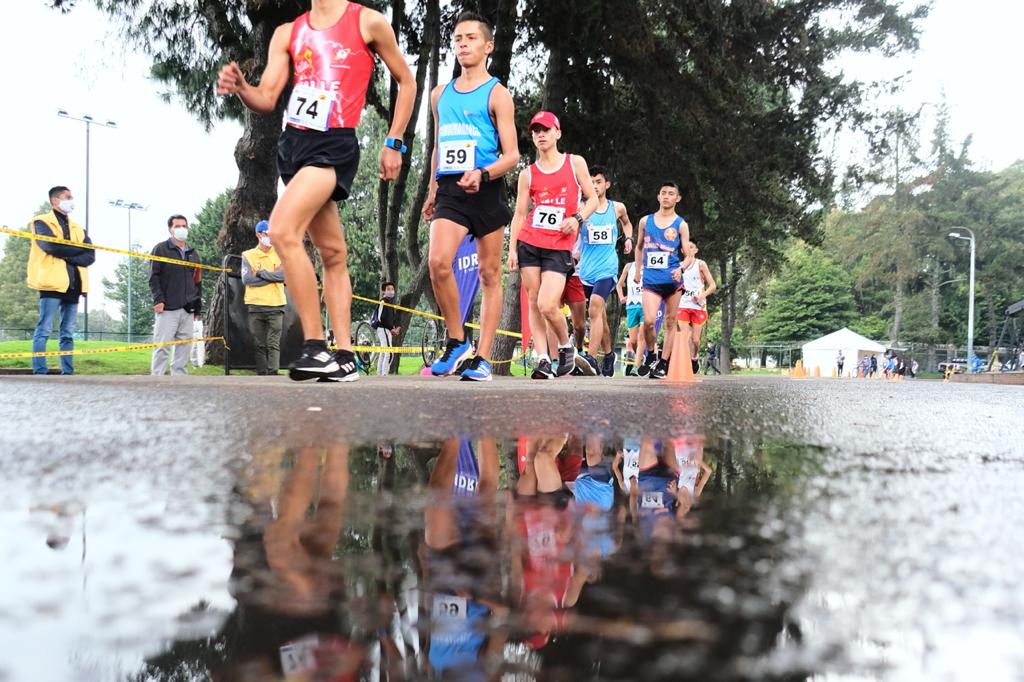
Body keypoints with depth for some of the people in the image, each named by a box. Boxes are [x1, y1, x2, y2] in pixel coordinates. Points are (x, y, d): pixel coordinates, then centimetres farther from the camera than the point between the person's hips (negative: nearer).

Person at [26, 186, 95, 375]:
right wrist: (78, 249, -4)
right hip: (53, 282, -6)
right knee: (44, 330, -7)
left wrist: (67, 255, -9)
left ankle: (67, 372, 7)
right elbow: (51, 246, -16)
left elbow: (90, 256, 7)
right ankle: (40, 372, -8)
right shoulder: (42, 222, 4)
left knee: (68, 333, 6)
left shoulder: (77, 229, 21)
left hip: (73, 284, 6)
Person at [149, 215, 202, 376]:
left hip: (188, 309, 5)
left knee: (184, 347, 3)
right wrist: (158, 299, -14)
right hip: (167, 308, -5)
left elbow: (198, 281, 20)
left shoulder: (193, 253, 20)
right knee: (162, 346, -7)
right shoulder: (161, 249, 4)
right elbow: (153, 277, -3)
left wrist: (198, 307, 14)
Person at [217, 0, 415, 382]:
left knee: (283, 230, -24)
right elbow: (266, 100, 9)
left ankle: (316, 346, -19)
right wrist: (239, 87, -13)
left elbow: (406, 82, 11)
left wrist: (394, 143, 6)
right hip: (293, 142, 6)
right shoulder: (287, 33, 15)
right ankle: (345, 357, 12)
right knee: (333, 254, 8)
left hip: (335, 145, -6)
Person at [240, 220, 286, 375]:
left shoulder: (280, 254, 9)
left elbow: (284, 275, -7)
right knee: (259, 344, 4)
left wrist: (261, 273, -7)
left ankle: (273, 374, -13)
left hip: (276, 305, -1)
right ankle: (261, 374, 7)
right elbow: (246, 279, -5)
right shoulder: (248, 255, 8)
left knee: (273, 344, -7)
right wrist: (273, 276, -5)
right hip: (255, 306, 1)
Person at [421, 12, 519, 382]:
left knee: (489, 275, 2)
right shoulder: (440, 94, 16)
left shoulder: (497, 94, 0)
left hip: (487, 190, -3)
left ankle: (483, 357, 8)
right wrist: (432, 191, 22)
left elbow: (512, 154, -6)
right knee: (438, 262, -18)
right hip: (450, 191, 4)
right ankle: (457, 341, -1)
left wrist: (482, 174, -23)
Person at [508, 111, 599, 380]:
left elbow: (592, 199, 8)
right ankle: (543, 360, 6)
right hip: (529, 244, 3)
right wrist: (512, 248, 0)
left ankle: (566, 347, 12)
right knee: (534, 304, 0)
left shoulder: (575, 163, 7)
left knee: (548, 306, -14)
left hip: (560, 247, -3)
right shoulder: (528, 174, 9)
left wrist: (578, 218, -11)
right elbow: (519, 214, 8)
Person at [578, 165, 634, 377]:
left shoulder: (617, 208, 7)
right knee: (600, 315, 13)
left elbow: (626, 223, 29)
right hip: (587, 269, 2)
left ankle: (591, 358, -30)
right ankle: (608, 354, 33)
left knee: (595, 307, -24)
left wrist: (629, 238, 11)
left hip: (607, 268, -2)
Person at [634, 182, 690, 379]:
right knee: (649, 321, -16)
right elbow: (639, 247, 23)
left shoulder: (681, 225, 3)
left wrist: (681, 269, -19)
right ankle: (651, 354, 9)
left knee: (670, 323, 5)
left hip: (672, 279, 0)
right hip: (651, 279, 1)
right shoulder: (646, 221, 9)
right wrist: (637, 271, 19)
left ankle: (663, 363, 13)